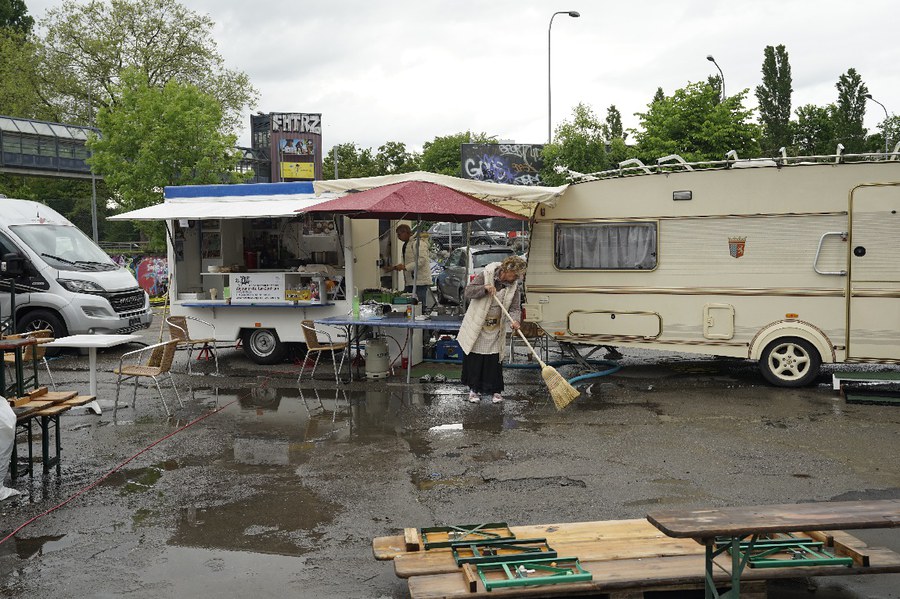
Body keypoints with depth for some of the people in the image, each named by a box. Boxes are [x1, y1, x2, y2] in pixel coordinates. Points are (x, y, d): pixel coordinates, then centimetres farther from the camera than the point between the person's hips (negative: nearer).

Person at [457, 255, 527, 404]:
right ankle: (474, 389, 19)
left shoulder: (514, 286, -2)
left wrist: (514, 320, -26)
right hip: (476, 327, -2)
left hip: (496, 329, 2)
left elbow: (515, 308, -5)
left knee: (494, 361, 3)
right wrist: (485, 289, -28)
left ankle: (496, 390, 17)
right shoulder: (485, 276, -11)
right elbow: (468, 292, -13)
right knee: (475, 359, 5)